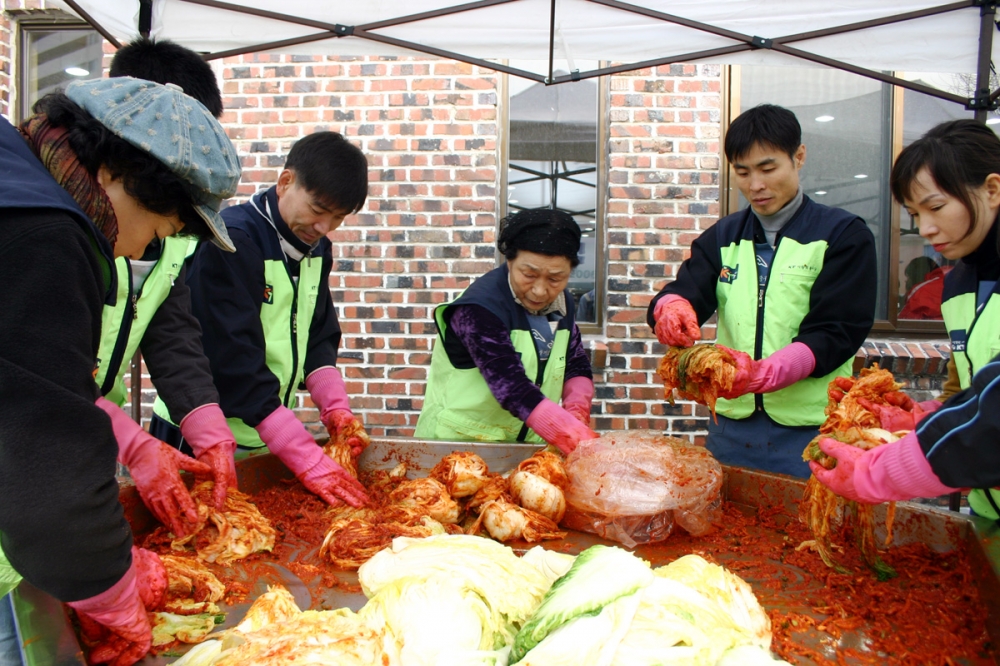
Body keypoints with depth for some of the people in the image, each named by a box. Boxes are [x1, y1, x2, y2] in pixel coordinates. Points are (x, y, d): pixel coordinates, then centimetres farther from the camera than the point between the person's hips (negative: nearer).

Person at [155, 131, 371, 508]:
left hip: (269, 434, 7)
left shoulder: (316, 247, 3)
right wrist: (307, 458, -29)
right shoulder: (233, 241, -21)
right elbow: (235, 360, -26)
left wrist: (335, 407, -12)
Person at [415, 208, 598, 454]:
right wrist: (581, 442, -37)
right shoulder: (482, 307, -21)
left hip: (528, 442, 8)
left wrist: (577, 410, -12)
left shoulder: (562, 302, 1)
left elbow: (577, 366, 9)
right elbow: (511, 386, -30)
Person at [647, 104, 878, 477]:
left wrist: (762, 373, -28)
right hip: (732, 424, 3)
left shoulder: (844, 235, -1)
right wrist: (672, 307, -28)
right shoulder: (723, 237, 12)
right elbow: (686, 290, -3)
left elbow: (837, 333, -11)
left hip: (810, 431, -3)